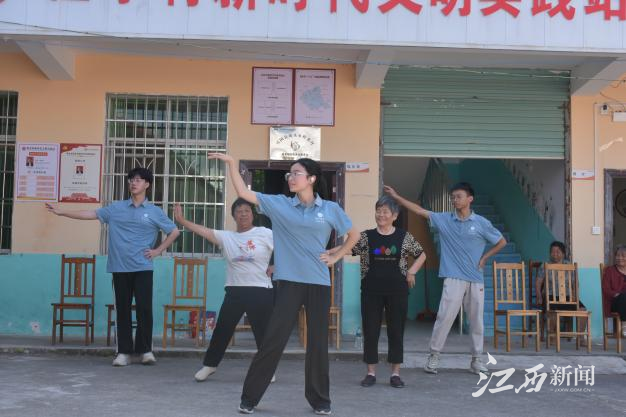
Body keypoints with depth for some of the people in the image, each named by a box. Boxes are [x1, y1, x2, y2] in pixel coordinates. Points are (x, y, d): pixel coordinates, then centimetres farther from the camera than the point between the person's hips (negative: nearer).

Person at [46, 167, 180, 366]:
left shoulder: (154, 212, 4)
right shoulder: (116, 208, 8)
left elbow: (174, 232, 9)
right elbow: (91, 214, 7)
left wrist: (157, 251, 3)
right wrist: (62, 212, 3)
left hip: (142, 268, -2)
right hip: (120, 268, 2)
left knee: (144, 308, -5)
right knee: (122, 310, 5)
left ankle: (145, 350, 8)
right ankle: (124, 352, 11)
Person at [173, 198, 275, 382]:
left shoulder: (265, 234, 0)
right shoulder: (226, 237, 8)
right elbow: (203, 230, 0)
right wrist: (181, 220, -9)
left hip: (260, 291, -3)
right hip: (234, 291, 3)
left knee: (264, 332, 4)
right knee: (222, 329, 8)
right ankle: (209, 364, 26)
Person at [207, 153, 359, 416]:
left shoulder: (330, 209, 2)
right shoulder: (279, 204, 4)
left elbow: (353, 235, 13)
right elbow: (244, 193, -2)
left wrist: (336, 257, 4)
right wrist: (231, 164, -7)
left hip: (319, 283, 0)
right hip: (290, 282, 0)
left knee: (318, 343, 8)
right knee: (273, 340, -2)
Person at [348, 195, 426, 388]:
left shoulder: (404, 237, 4)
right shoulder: (366, 236, 3)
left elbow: (422, 255, 14)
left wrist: (412, 271, 1)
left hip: (397, 291, 0)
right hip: (371, 291, 0)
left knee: (396, 331, 5)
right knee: (370, 331, 3)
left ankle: (395, 373, 16)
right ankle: (371, 372, 14)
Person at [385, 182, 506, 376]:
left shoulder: (481, 223, 0)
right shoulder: (444, 219, 2)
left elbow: (501, 242, 11)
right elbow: (420, 210, -1)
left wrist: (484, 258, 3)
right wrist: (396, 197, -6)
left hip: (476, 280, 1)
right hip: (453, 279, -1)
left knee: (476, 321, 7)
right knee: (444, 318, -5)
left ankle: (477, 360, 19)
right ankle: (433, 357, 5)